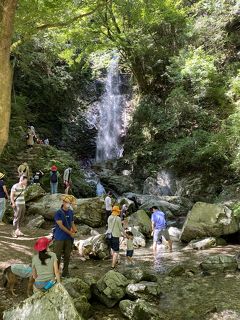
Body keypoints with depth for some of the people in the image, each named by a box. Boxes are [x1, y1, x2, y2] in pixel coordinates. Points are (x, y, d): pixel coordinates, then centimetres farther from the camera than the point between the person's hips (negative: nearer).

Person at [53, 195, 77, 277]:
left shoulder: (71, 212, 8)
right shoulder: (58, 213, -10)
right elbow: (61, 225, -15)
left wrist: (75, 231, -7)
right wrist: (70, 233, -13)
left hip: (68, 238, 5)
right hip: (59, 238, -5)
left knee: (67, 256, 11)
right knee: (57, 256, 0)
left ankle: (65, 272, 23)